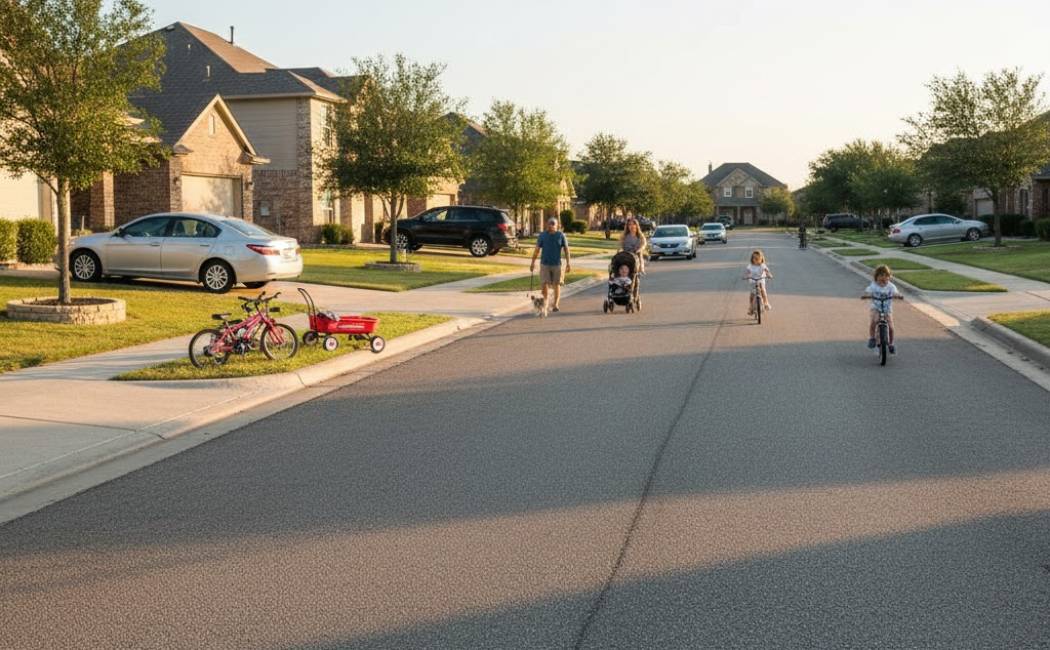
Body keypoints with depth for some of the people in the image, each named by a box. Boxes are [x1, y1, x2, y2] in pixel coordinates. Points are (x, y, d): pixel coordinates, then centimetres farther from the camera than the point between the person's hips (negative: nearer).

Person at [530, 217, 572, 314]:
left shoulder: (561, 235, -1)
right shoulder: (542, 235, 1)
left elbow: (566, 249, 2)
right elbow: (537, 250, 5)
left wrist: (568, 263, -4)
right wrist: (533, 262, 3)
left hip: (557, 264, 0)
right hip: (545, 263, 0)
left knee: (557, 284, 5)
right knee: (545, 284, -5)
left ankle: (556, 305, 15)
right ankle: (545, 303, 9)